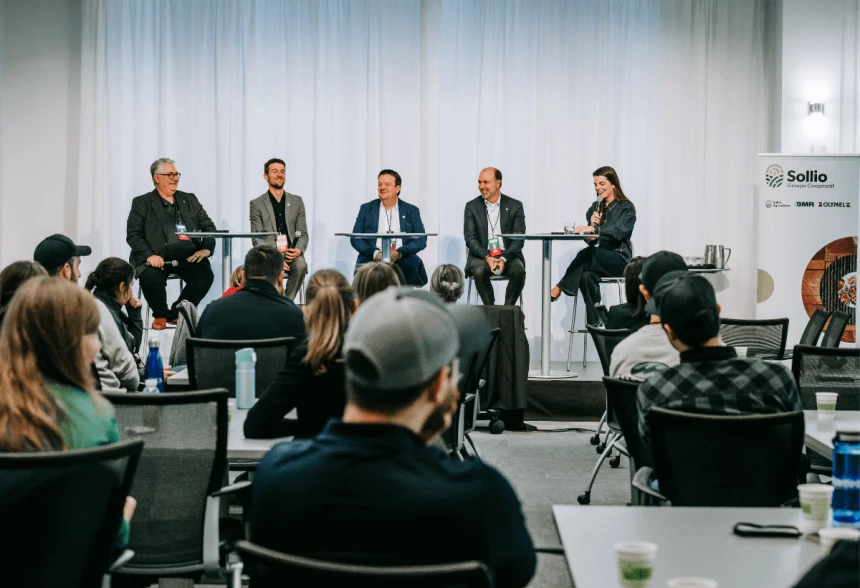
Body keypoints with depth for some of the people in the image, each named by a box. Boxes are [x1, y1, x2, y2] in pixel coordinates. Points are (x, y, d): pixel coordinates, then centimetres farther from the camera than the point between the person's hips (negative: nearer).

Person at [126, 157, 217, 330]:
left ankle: (177, 313, -1)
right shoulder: (142, 203, 8)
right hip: (158, 257, -3)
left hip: (188, 257, 3)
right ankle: (160, 314, -1)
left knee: (205, 275, -26)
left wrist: (206, 248, -4)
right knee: (150, 277, -33)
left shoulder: (190, 200, 19)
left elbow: (209, 226, 16)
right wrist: (149, 255, -18)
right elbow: (133, 235, 0)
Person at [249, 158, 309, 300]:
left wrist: (299, 250, -12)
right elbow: (257, 239, 1)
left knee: (301, 265, -32)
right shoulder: (257, 204, 7)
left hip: (291, 253, 2)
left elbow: (303, 234, 12)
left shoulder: (297, 201, 14)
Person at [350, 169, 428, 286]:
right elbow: (355, 238, 6)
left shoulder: (411, 210, 13)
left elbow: (421, 240, 3)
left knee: (413, 266, -33)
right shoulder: (366, 209, 14)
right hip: (372, 259, 0)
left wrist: (399, 253, -15)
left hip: (402, 259, 0)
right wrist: (376, 253, -12)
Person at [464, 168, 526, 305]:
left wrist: (504, 259, -19)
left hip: (508, 256, 0)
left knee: (519, 271, -30)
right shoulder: (472, 206, 6)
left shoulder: (515, 206, 4)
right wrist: (487, 257, -19)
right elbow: (470, 238, -1)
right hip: (481, 256, 0)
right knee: (479, 270, -32)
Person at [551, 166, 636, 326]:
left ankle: (559, 289, -25)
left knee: (587, 253, -35)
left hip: (619, 260, -4)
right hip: (598, 259, 4)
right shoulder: (594, 208, 15)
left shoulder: (626, 208, -2)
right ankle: (595, 323, -33)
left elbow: (618, 232, -21)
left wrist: (593, 229, -34)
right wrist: (592, 222, -11)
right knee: (587, 276, -33)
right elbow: (591, 240, 9)